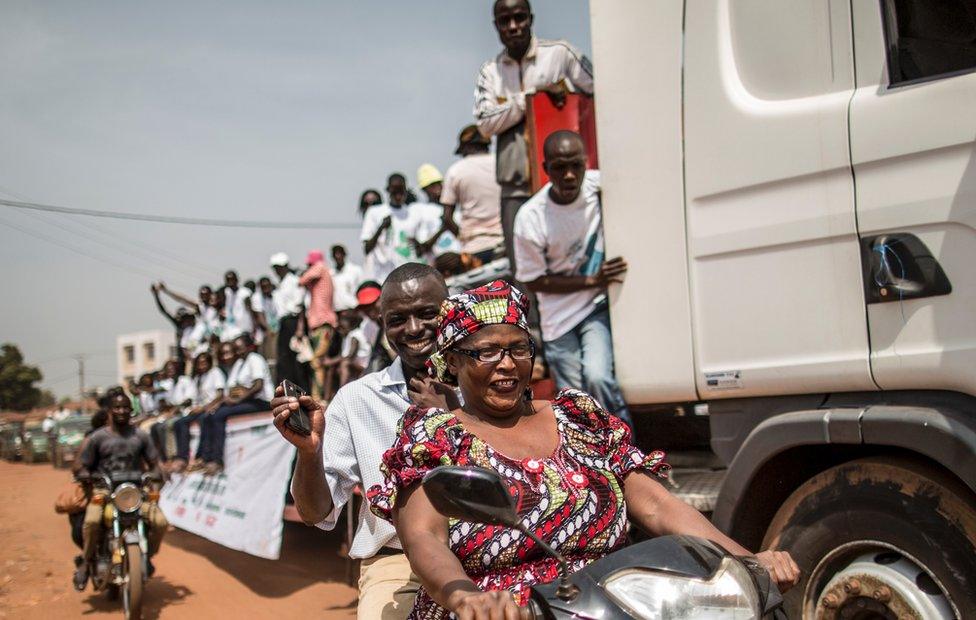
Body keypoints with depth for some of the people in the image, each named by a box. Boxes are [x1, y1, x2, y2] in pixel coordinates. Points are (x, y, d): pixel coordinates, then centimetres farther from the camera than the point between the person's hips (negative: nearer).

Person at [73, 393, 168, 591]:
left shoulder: (140, 436, 11)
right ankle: (87, 562, -10)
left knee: (160, 522, -22)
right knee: (92, 521, -35)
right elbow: (85, 467, 7)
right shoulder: (98, 437, 5)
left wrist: (154, 476, -7)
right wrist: (85, 476, -15)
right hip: (104, 491, -2)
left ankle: (146, 557, 7)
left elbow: (153, 463, 13)